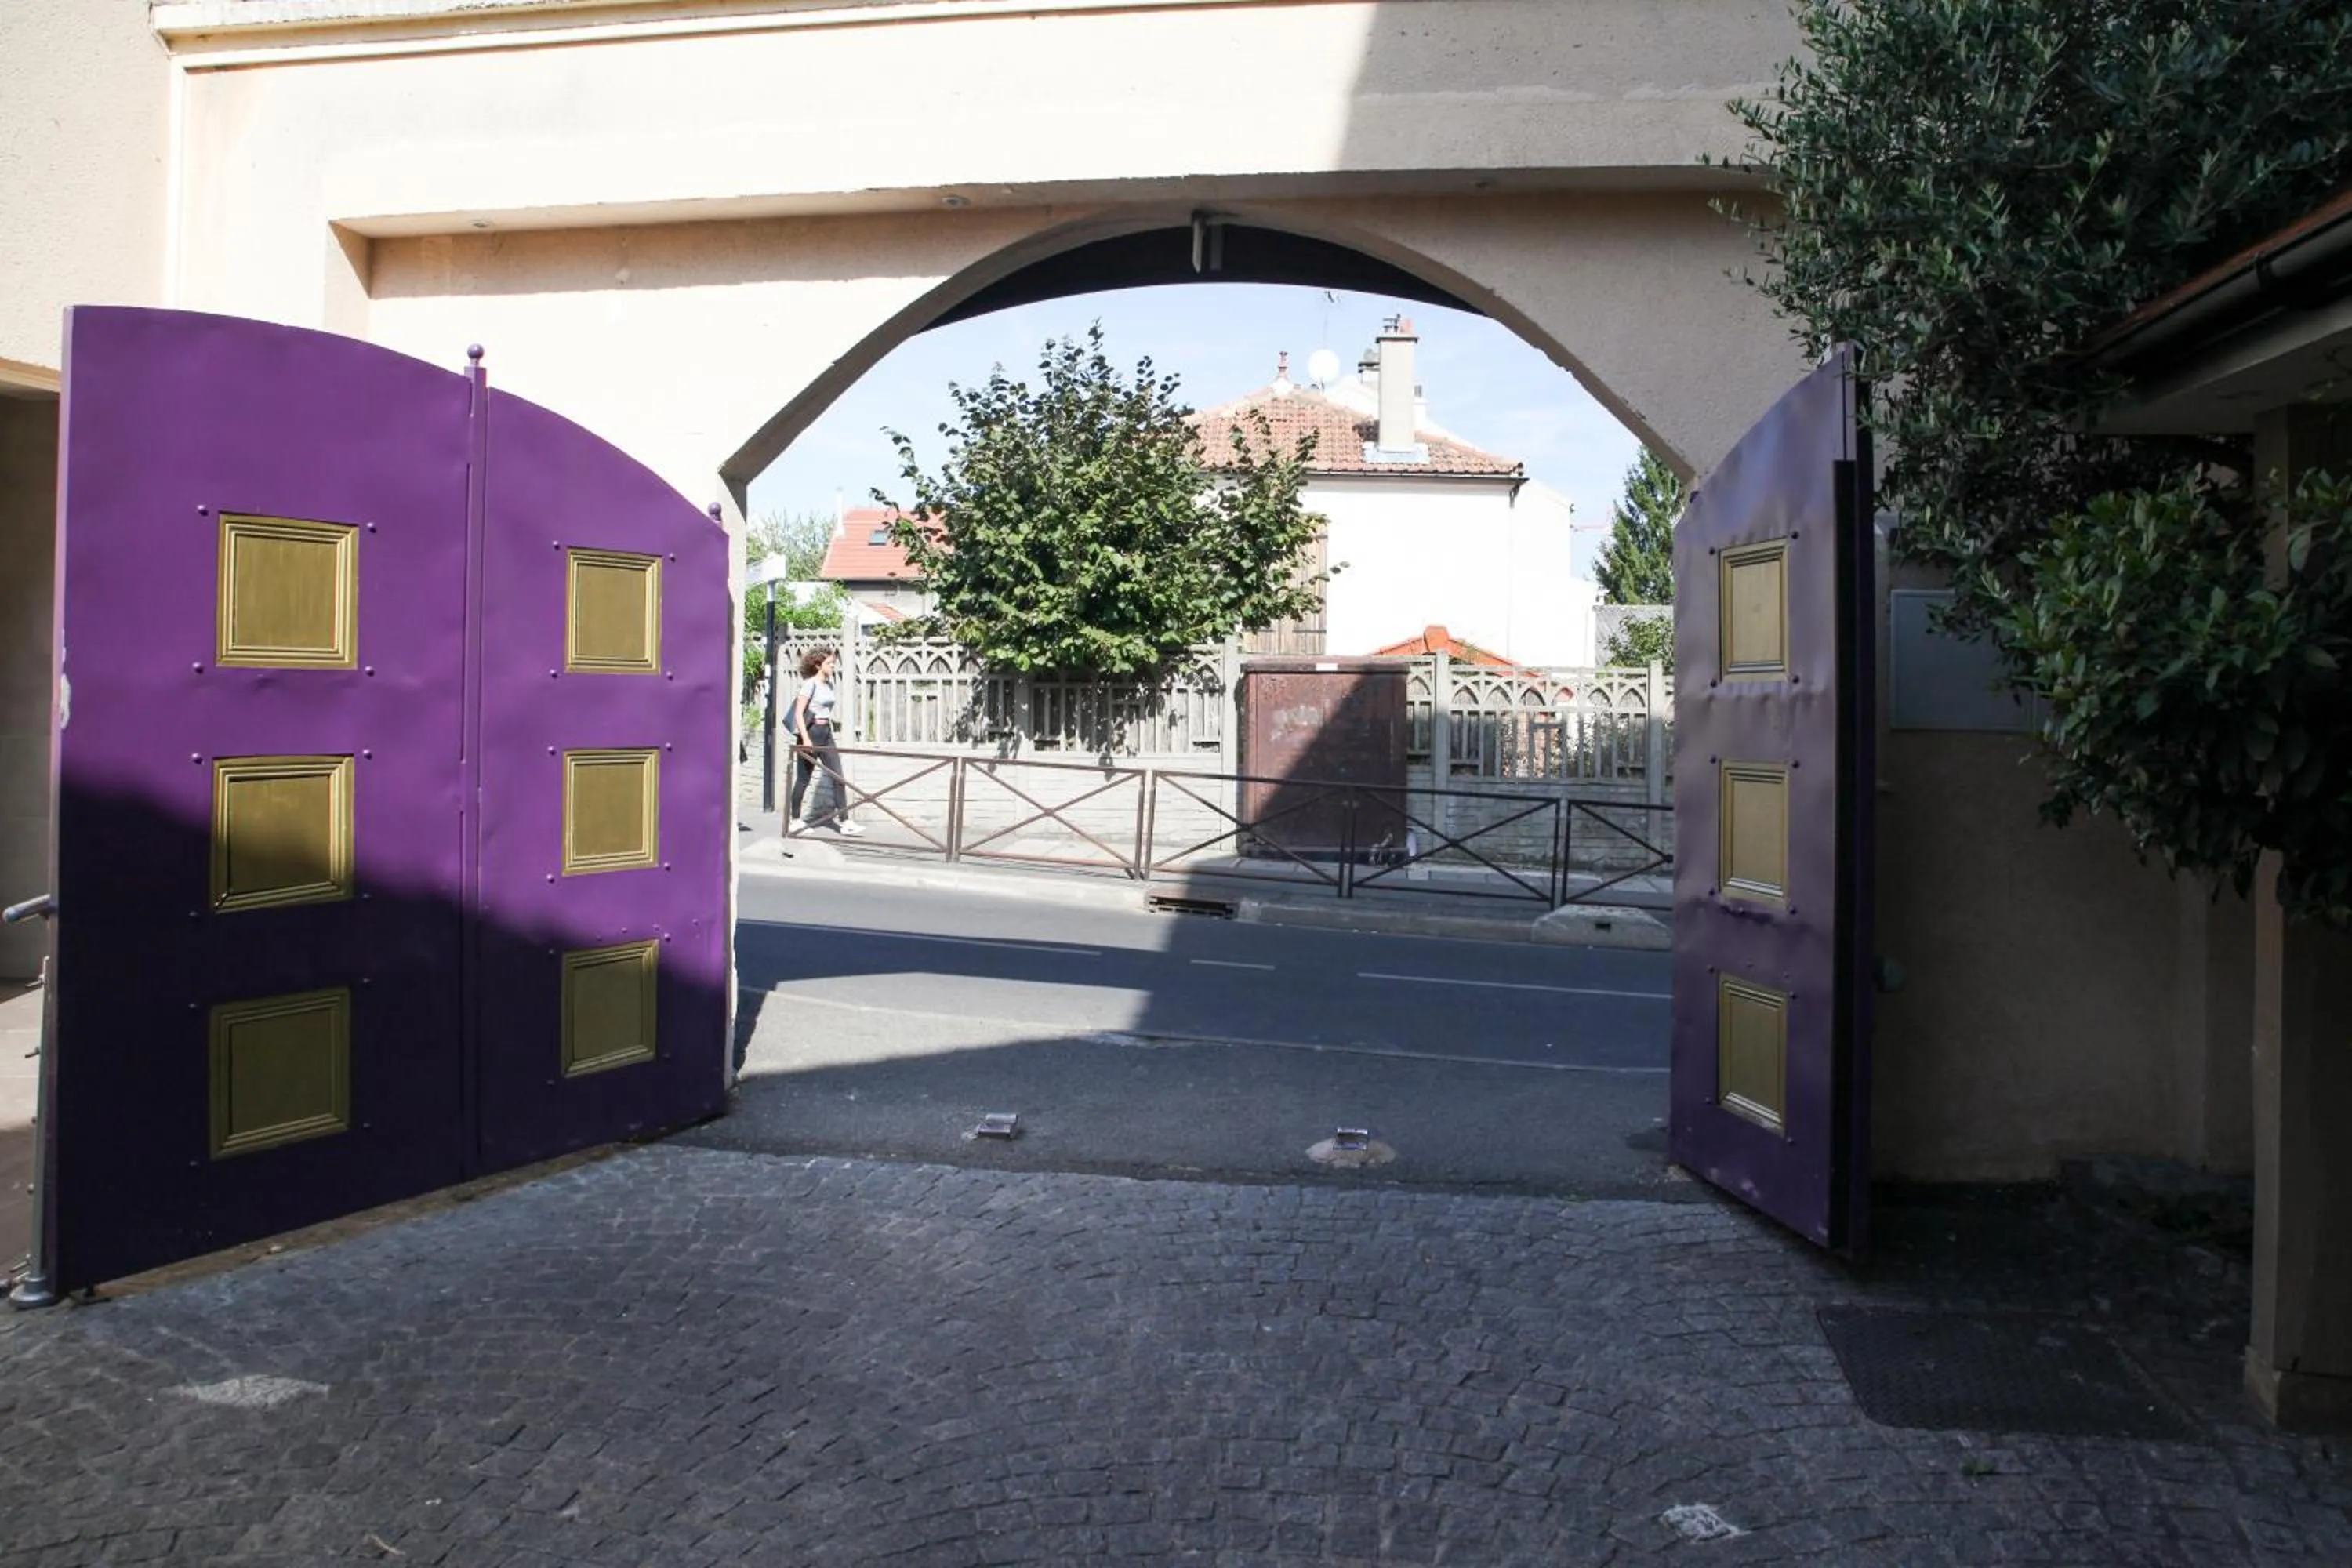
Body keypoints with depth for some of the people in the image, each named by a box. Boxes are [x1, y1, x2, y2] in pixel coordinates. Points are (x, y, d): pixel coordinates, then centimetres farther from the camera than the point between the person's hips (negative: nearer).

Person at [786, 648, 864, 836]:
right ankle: (795, 821, 14)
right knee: (803, 778, 3)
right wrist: (805, 739, -22)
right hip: (811, 732, -8)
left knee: (839, 778, 0)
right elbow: (798, 713, -15)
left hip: (826, 733, 8)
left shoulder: (829, 684, 12)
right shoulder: (810, 683, -10)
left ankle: (844, 822, -1)